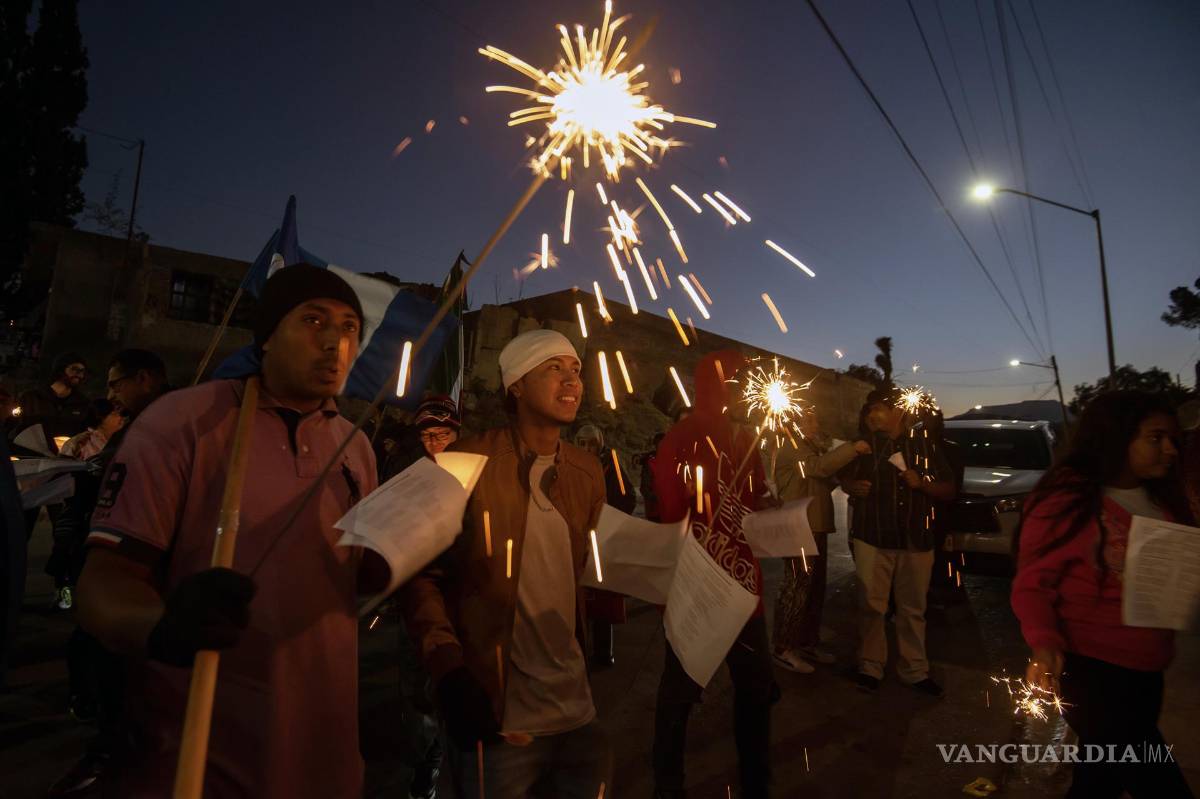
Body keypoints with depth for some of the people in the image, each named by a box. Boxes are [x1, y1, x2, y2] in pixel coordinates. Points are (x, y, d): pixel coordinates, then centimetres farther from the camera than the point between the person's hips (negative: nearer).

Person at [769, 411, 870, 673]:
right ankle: (782, 648, -1)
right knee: (797, 588, -8)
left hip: (816, 527, 10)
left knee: (815, 587, 14)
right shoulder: (792, 447, -9)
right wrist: (853, 448, -22)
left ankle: (809, 642, 25)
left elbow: (823, 481, 20)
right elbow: (819, 467, -24)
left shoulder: (810, 447, 23)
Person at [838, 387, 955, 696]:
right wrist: (853, 487, -11)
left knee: (913, 609, 11)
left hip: (916, 540, 1)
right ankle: (870, 667, 15)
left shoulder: (925, 446, 6)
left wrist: (922, 483, -12)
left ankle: (915, 670, 25)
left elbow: (948, 490, 8)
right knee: (871, 606, 2)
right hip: (872, 538, -1)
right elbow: (843, 477, 12)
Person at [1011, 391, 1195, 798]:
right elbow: (1031, 585, -16)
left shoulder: (1162, 500, 4)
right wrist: (1045, 643, -32)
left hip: (1146, 673, 7)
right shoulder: (1067, 501, -18)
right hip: (1092, 672, -7)